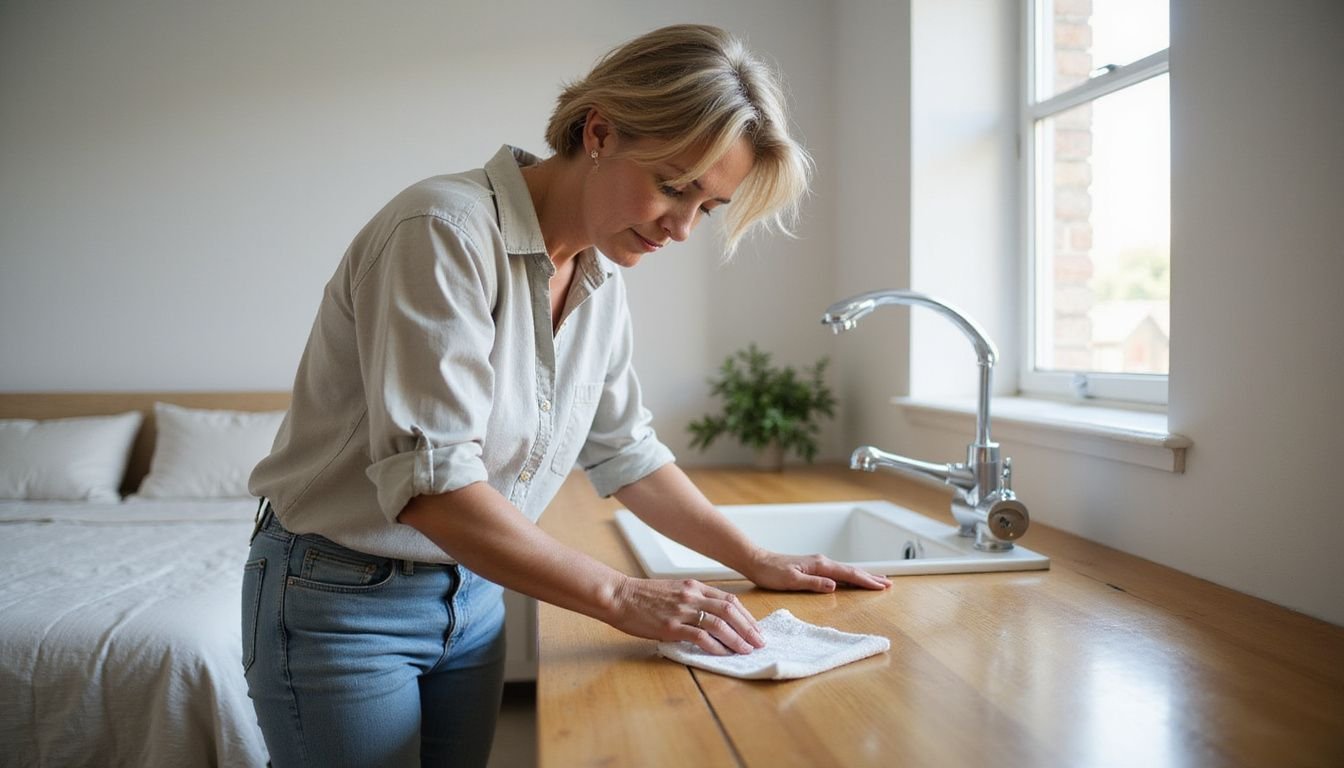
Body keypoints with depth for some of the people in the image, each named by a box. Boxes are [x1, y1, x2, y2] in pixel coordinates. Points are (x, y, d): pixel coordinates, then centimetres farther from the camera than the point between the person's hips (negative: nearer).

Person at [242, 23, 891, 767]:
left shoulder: (602, 277, -1)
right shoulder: (447, 230, -24)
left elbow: (624, 451, 9)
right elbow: (430, 484, -30)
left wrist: (757, 561, 5)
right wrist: (623, 597, -27)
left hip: (472, 594, 7)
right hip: (342, 600, -6)